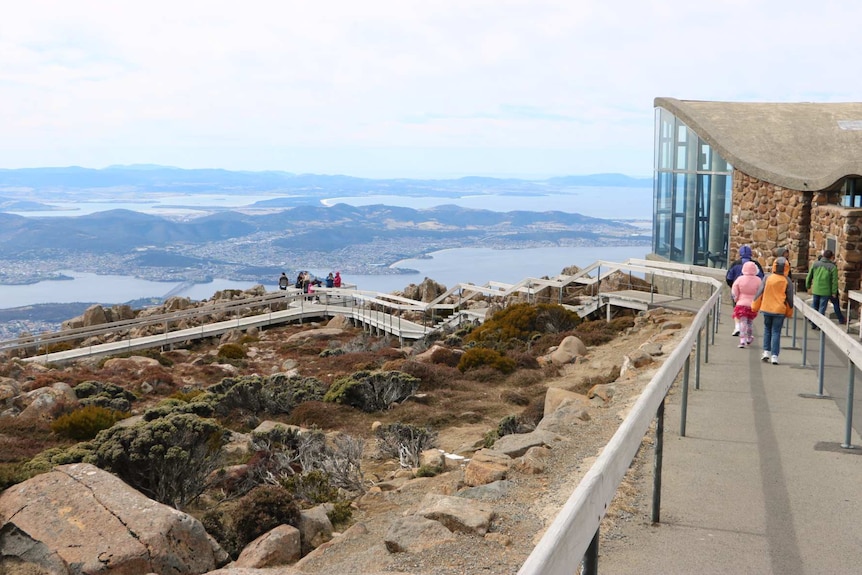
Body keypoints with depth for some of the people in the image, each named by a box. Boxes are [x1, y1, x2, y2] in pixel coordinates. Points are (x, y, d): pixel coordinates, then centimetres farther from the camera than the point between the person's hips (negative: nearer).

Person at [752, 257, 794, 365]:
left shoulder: (767, 278, -4)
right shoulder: (787, 281, -5)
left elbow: (759, 293, -1)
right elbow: (790, 298, 1)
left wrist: (755, 306, 8)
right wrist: (789, 312, 13)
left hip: (766, 309, 1)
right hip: (780, 310, -1)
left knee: (767, 330, 17)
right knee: (776, 332, 3)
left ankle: (766, 351, 10)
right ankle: (774, 356, -1)